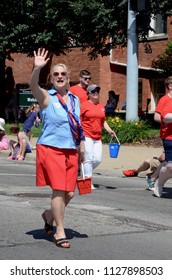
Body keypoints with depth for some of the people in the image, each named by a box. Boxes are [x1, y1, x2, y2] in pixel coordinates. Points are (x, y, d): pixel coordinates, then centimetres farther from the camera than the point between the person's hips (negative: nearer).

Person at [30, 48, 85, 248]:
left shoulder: (75, 100, 13)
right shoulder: (47, 97, -3)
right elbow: (33, 87, -25)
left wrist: (82, 147, 15)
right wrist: (37, 69, -41)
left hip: (71, 151, 5)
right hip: (51, 149, -5)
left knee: (69, 193, 6)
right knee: (58, 190, -8)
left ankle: (49, 215, 33)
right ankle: (60, 232, 4)